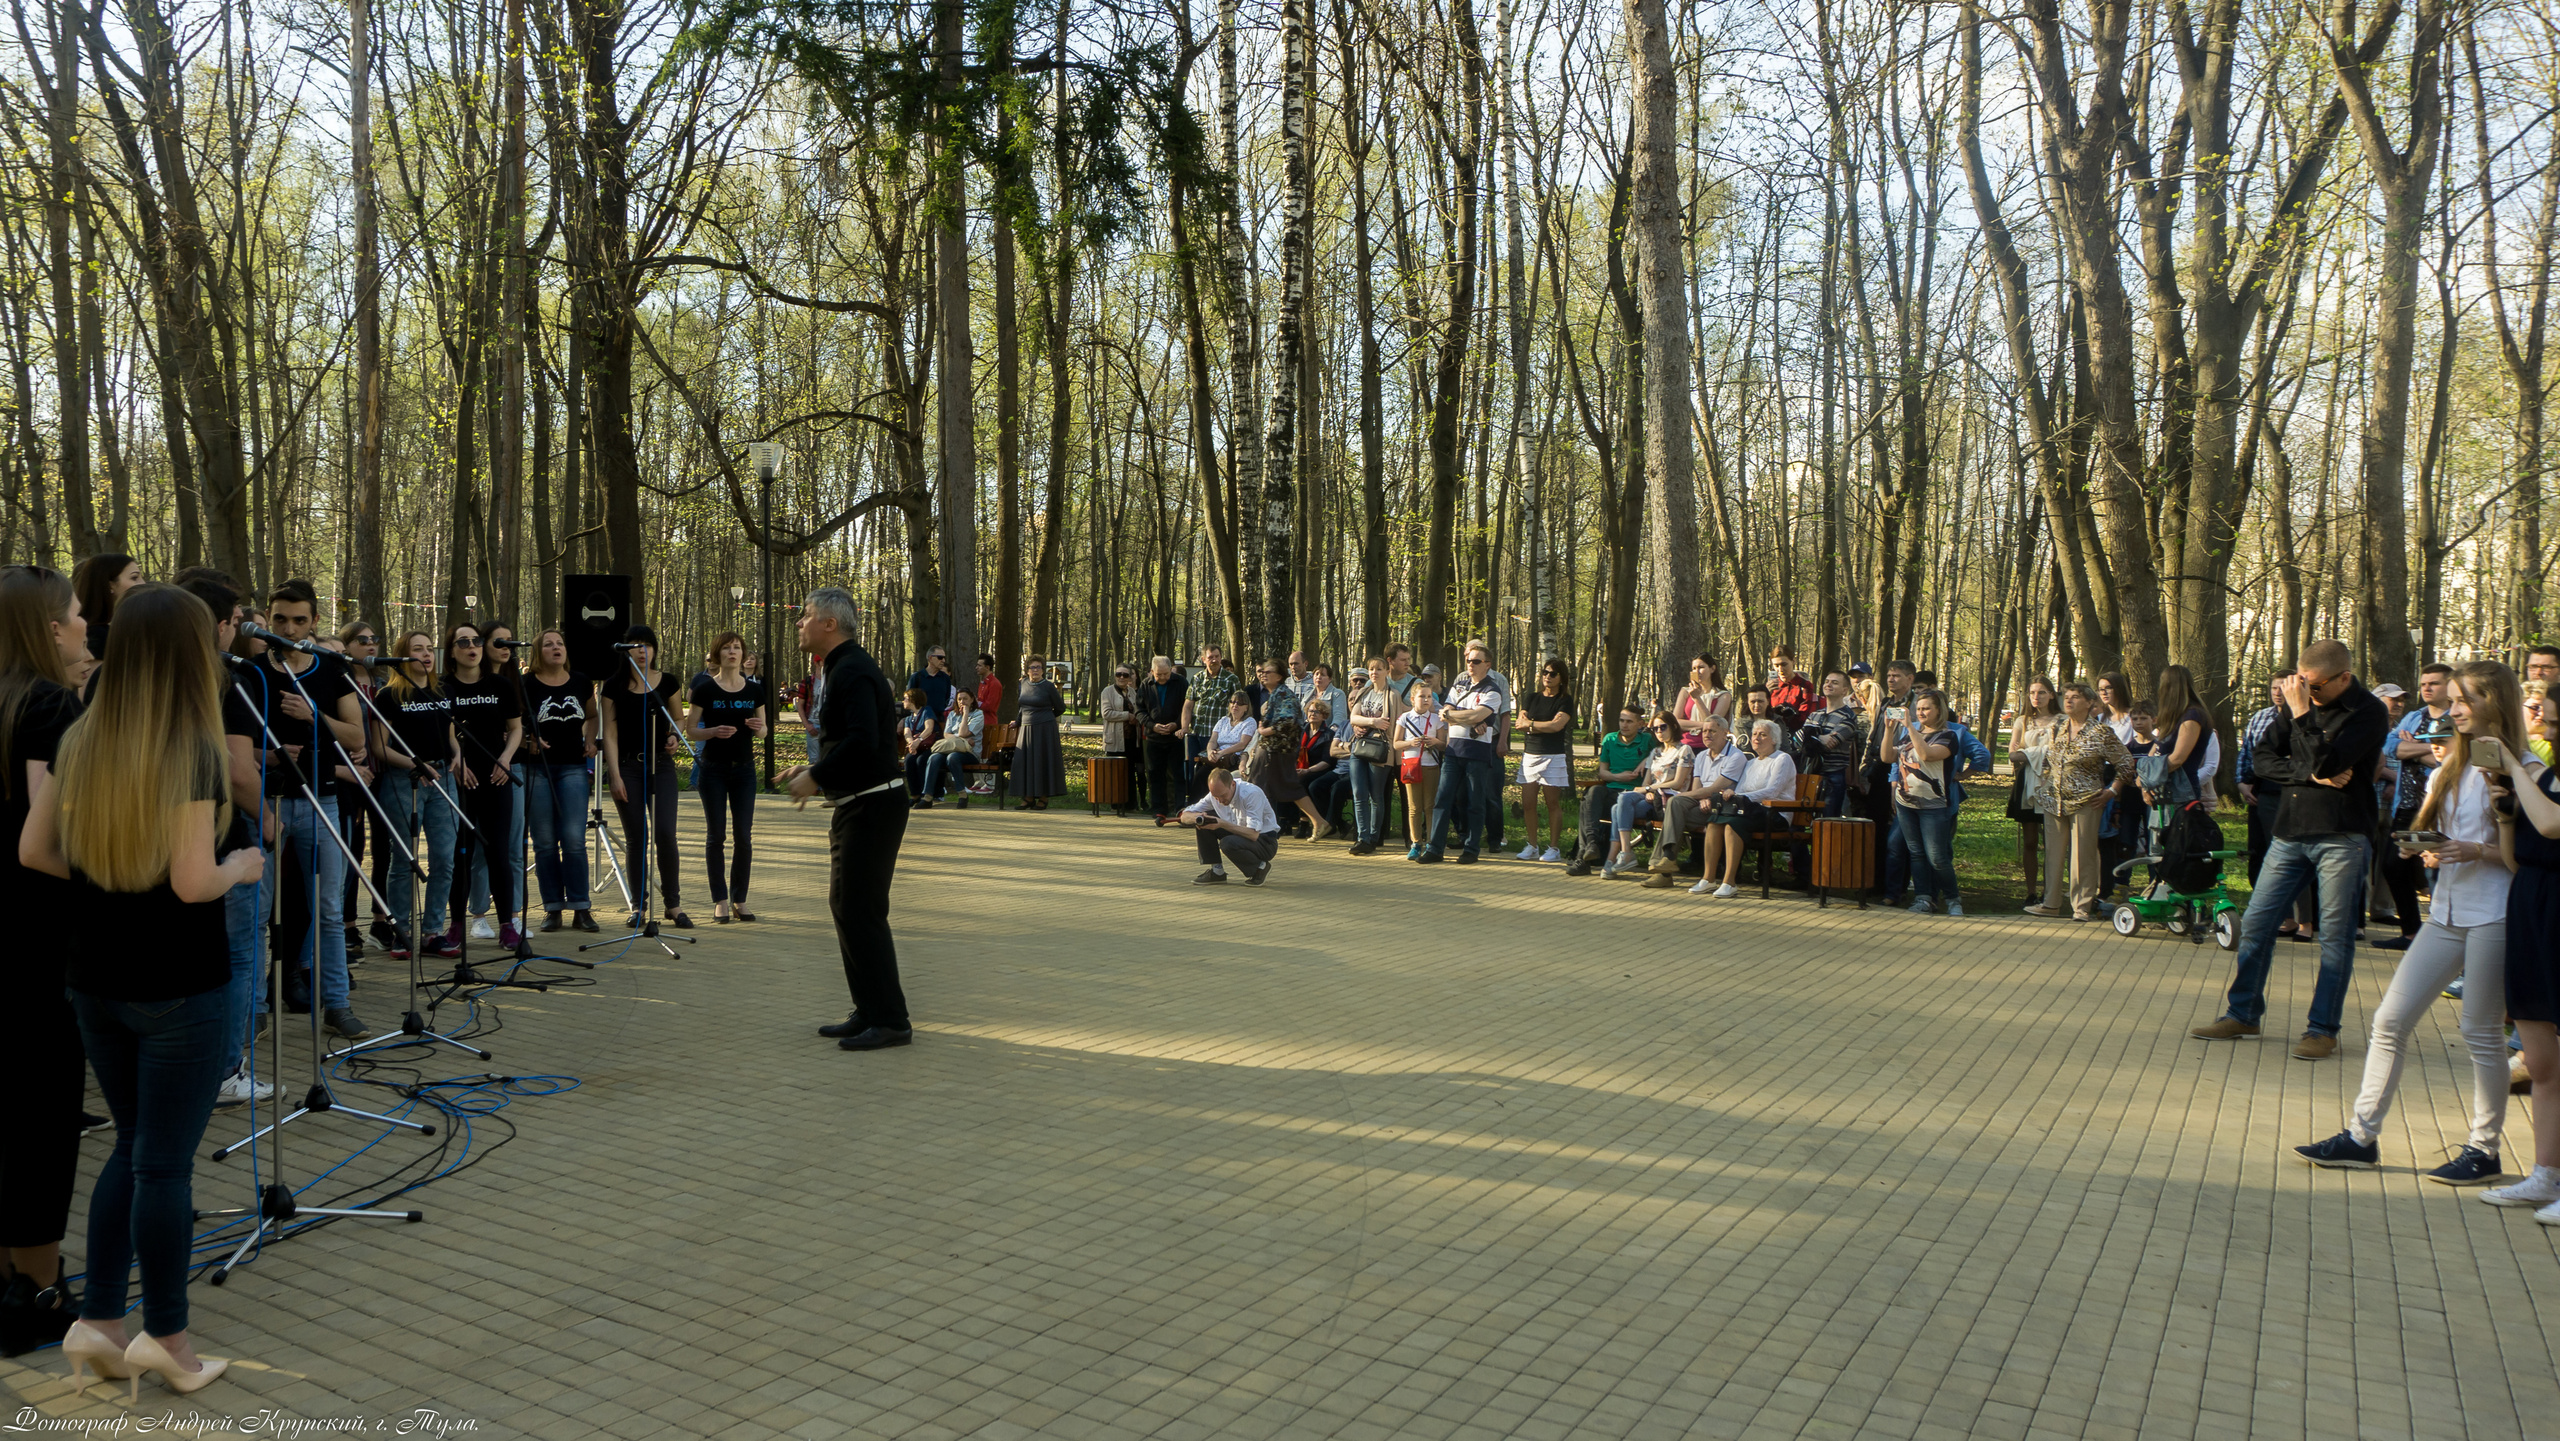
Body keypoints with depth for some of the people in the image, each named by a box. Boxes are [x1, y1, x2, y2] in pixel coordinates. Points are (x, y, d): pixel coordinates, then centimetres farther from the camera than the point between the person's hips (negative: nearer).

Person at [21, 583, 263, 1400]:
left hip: (94, 979, 6)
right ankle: (166, 1343, 16)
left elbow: (34, 852, 5)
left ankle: (99, 1323, 23)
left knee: (133, 1144, 20)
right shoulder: (194, 750, -18)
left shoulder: (79, 740, 2)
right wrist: (241, 867, -1)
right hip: (180, 986, -6)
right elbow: (192, 884, -21)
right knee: (165, 1162, 4)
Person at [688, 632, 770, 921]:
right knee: (716, 834, 1)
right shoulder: (705, 689, -3)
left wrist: (759, 727, -11)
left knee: (744, 835, 1)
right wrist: (713, 731, -20)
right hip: (713, 769, -2)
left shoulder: (754, 689, 5)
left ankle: (739, 900, 11)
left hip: (744, 768, 2)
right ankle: (720, 901, 8)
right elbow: (690, 729, -1)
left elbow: (764, 729, 12)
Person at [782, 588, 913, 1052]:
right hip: (856, 807, 11)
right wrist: (815, 770, 14)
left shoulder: (853, 671, -16)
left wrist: (816, 778, -18)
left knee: (861, 911, -9)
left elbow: (862, 741, -29)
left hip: (872, 808, -11)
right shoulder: (845, 668, 17)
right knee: (846, 906, 14)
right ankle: (869, 1012, 21)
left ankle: (891, 1020, -4)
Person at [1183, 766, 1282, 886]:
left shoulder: (1252, 794, -27)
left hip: (1265, 842, -7)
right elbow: (1185, 816, -4)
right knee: (1204, 822, -10)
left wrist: (1222, 824, -41)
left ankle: (1260, 867, -6)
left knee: (1228, 843, -35)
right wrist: (1197, 817, -29)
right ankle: (1216, 871, -3)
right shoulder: (1216, 794, -7)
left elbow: (1254, 834, -34)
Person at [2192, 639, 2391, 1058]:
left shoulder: (2367, 712, -8)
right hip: (2290, 832, 6)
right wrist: (2311, 775, -12)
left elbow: (2327, 762, -20)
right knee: (2255, 922, 7)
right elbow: (2263, 759, 4)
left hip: (2341, 838, -6)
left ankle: (2323, 1029, 9)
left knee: (2335, 933, 1)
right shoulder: (2299, 701, 8)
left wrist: (2302, 713, -17)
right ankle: (2242, 1014, 19)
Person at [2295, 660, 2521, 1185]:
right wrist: (2420, 848, -2)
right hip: (2446, 911, 7)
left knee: (2481, 1032, 0)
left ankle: (2484, 1150, 14)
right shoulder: (2450, 767, 15)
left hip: (2492, 915, -7)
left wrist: (2479, 852, -23)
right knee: (2389, 1021, 3)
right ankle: (2362, 1136, 8)